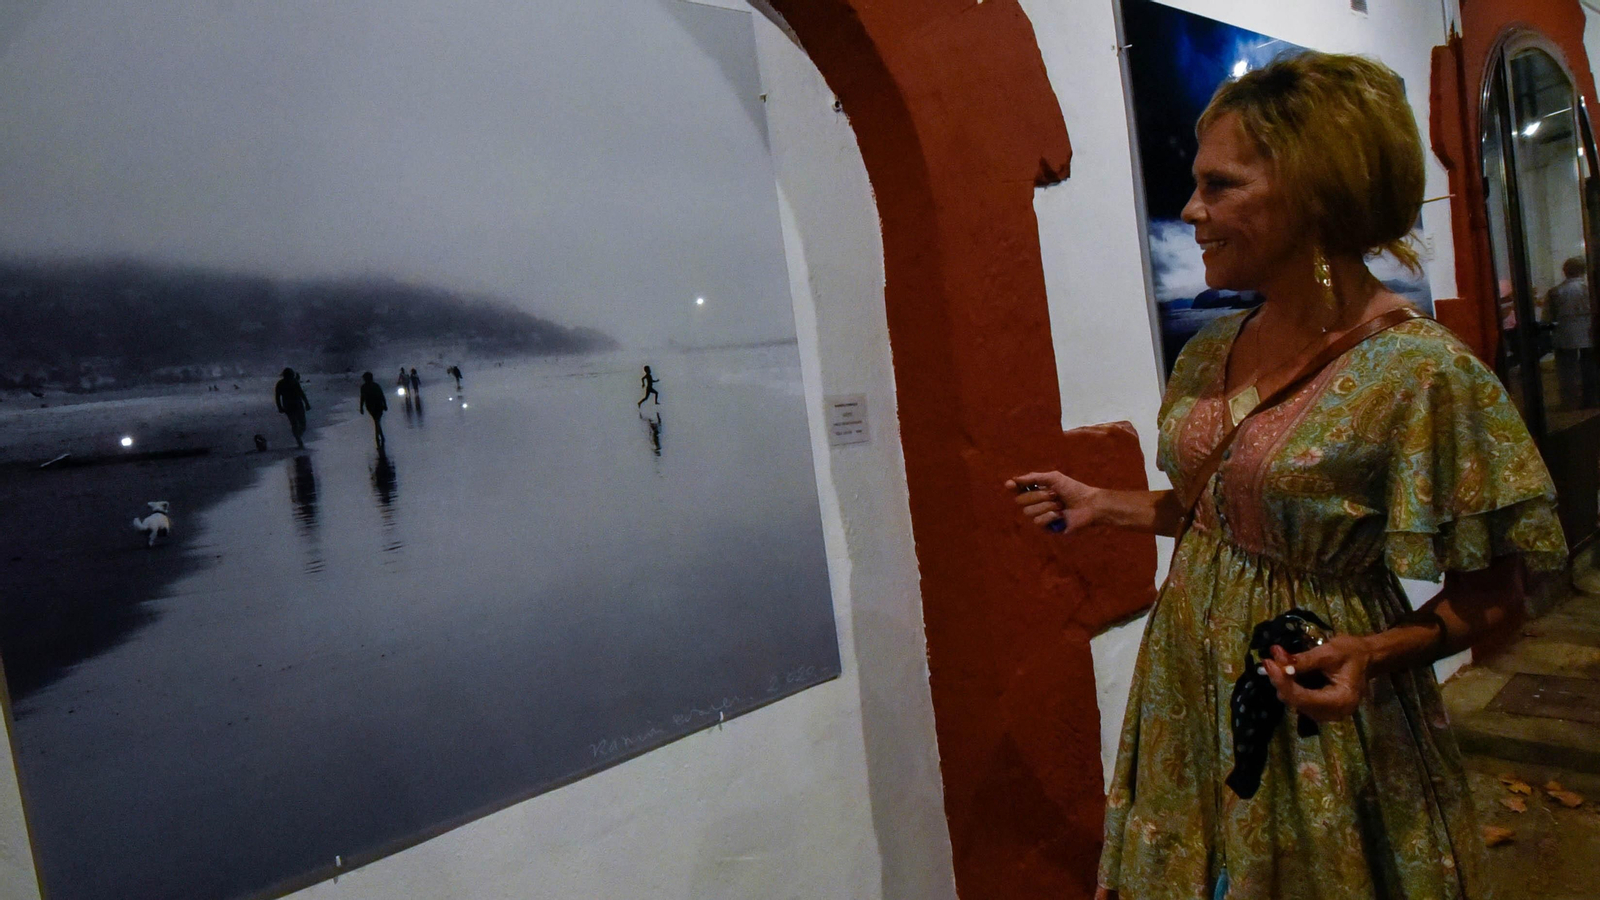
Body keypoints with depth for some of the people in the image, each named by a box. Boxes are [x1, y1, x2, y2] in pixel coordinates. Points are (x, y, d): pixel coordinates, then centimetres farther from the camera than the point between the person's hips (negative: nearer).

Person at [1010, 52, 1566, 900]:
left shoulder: (1423, 373, -20)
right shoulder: (1210, 352, 0)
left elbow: (1489, 597, -12)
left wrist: (1377, 653, -28)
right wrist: (1102, 505, 8)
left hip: (1313, 705, -6)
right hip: (1189, 686, 6)